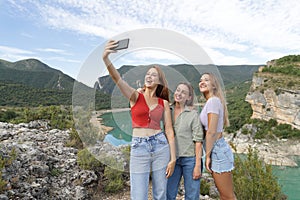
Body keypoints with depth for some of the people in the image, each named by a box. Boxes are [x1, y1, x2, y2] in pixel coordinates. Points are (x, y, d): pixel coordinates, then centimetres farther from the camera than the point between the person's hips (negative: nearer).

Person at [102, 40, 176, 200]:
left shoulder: (164, 103, 6)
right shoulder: (135, 96, 1)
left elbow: (169, 131, 4)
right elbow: (117, 78, -17)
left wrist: (173, 158, -1)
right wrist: (105, 58, -34)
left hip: (160, 146, 2)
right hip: (139, 148, -2)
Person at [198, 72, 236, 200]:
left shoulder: (213, 100, -15)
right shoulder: (211, 101, 13)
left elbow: (211, 132, -19)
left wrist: (207, 155, -14)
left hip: (217, 150, -10)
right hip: (217, 148, 10)